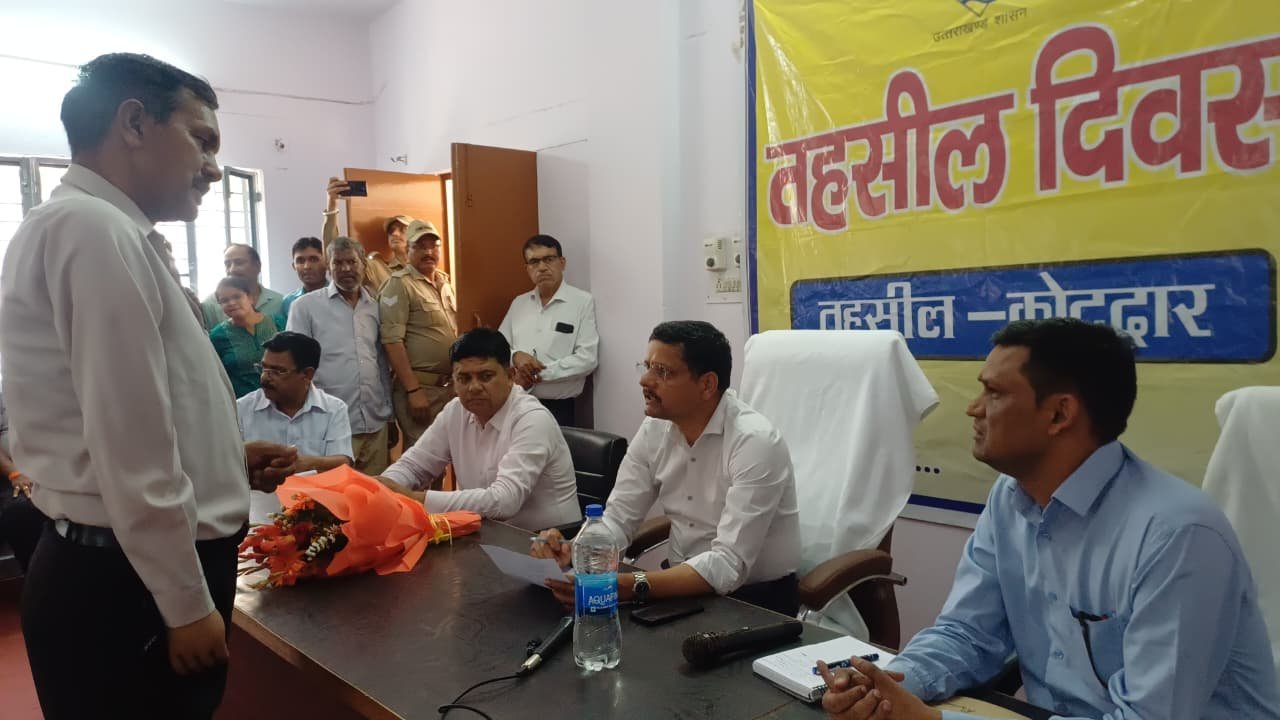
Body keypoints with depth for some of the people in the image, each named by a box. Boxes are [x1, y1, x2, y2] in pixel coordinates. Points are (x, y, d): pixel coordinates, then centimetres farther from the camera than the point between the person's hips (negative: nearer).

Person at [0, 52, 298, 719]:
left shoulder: (99, 230, 14)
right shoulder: (97, 230, -18)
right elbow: (129, 446, -22)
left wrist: (228, 460, 10)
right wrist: (187, 605, -16)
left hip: (124, 573, 9)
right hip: (127, 587, -9)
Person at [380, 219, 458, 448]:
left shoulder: (444, 281, 13)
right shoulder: (399, 284, -10)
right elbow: (392, 341, -17)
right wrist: (413, 390, -20)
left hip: (448, 385, 7)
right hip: (419, 386, -7)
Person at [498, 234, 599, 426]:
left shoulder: (582, 301, -3)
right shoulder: (519, 303, 13)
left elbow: (587, 359, -11)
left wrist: (539, 374, -13)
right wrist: (515, 356, -9)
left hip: (558, 408, -4)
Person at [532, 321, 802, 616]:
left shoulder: (754, 443, -24)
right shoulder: (654, 429, -3)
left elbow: (728, 566, -30)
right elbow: (618, 518, -1)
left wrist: (629, 587, -40)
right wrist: (572, 552, -22)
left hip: (754, 598, -6)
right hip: (683, 582, 6)